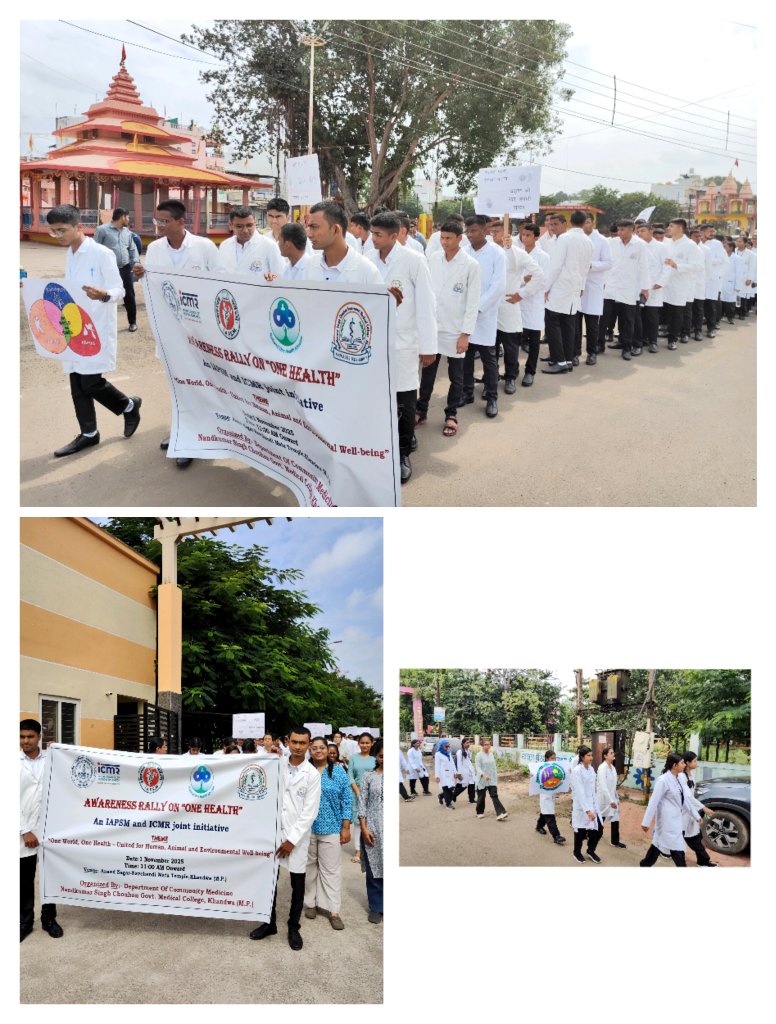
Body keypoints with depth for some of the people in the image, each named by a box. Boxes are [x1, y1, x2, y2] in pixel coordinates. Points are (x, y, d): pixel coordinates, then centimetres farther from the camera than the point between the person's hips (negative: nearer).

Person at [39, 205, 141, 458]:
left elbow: (119, 290, -14)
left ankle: (129, 405, 18)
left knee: (90, 383, -8)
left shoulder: (102, 254, -13)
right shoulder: (69, 255, 11)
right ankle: (88, 433, 19)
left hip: (97, 328, -8)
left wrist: (102, 294, -34)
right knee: (77, 384, 8)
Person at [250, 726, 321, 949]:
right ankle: (269, 923, 26)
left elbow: (309, 812, -9)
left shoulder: (312, 774, -6)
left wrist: (292, 840, -12)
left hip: (297, 834, -2)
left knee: (297, 884, 7)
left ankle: (294, 927, 22)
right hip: (273, 830, 2)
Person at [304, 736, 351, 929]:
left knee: (331, 869, 1)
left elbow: (346, 800, 1)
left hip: (331, 828, -1)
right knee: (309, 866, 10)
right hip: (306, 828, 1)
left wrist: (346, 828, -2)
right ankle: (310, 903, 23)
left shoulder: (338, 771, 1)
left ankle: (332, 909, 5)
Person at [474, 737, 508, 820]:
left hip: (492, 780, 4)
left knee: (494, 796, -6)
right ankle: (480, 813, 28)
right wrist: (483, 774, -32)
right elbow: (477, 767, -16)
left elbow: (494, 766, 14)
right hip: (482, 780, -4)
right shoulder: (479, 755, -10)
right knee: (481, 797, 9)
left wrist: (496, 777, 15)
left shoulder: (491, 754, 7)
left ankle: (500, 814, -16)